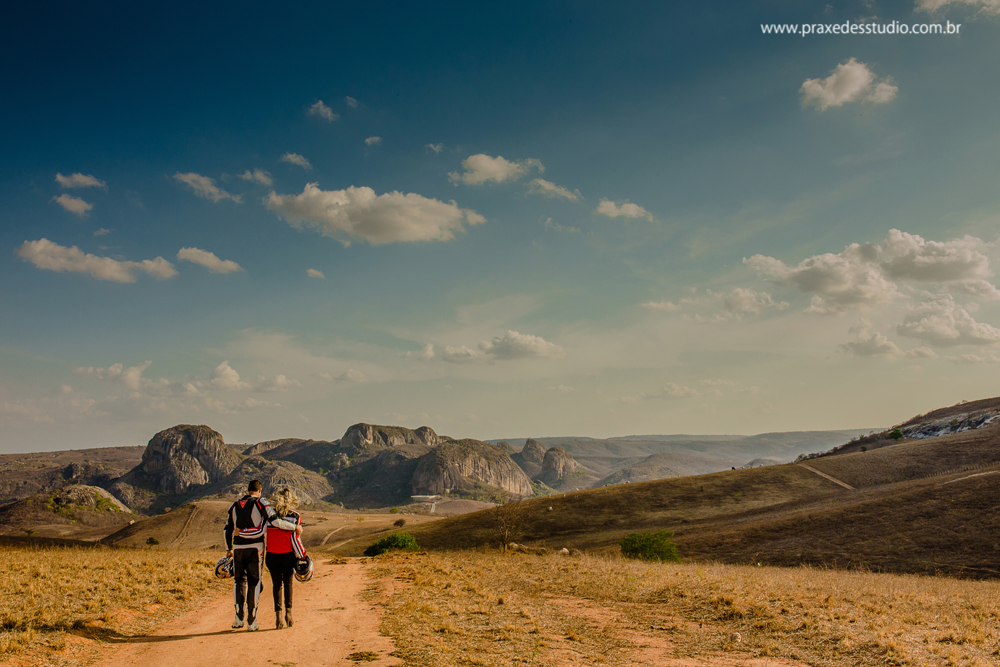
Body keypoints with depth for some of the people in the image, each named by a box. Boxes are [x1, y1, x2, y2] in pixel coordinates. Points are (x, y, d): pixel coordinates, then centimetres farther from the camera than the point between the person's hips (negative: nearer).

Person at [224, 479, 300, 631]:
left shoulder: (234, 506, 10)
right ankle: (251, 622, 3)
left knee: (239, 580, 15)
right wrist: (295, 527, -3)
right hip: (255, 547, -3)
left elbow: (228, 529, 13)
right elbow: (275, 521, -13)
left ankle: (239, 618, 6)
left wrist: (229, 549, 25)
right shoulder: (261, 503, -4)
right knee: (254, 582, 2)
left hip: (238, 547, 3)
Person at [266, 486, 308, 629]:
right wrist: (302, 556, -4)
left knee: (277, 584, 9)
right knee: (288, 582, 15)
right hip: (288, 555, 0)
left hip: (272, 555, 1)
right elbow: (295, 538, -9)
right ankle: (288, 612, 7)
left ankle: (278, 614, -1)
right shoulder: (295, 516, -7)